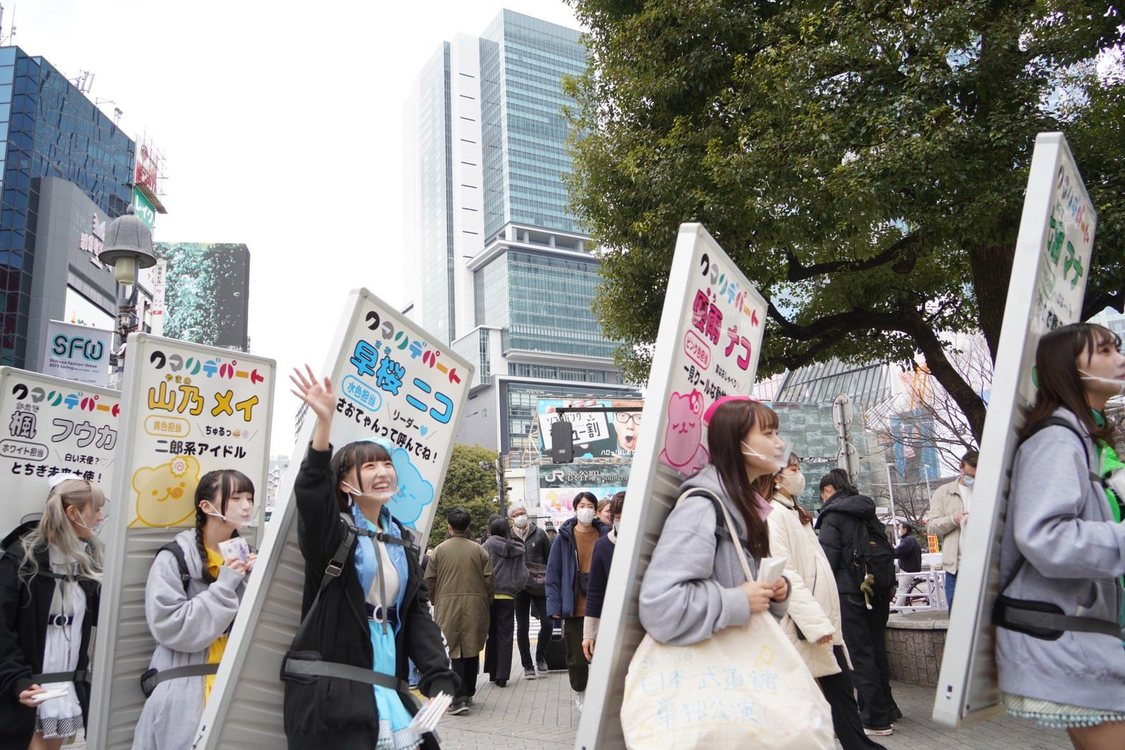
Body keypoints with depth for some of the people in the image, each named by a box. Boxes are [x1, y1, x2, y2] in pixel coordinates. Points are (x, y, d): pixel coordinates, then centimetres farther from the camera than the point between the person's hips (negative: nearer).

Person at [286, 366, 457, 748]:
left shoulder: (401, 538, 12)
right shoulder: (331, 532, -3)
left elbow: (418, 612, 8)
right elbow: (309, 491, -25)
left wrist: (438, 678, -5)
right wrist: (324, 420, -39)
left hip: (388, 690, 5)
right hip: (330, 693, -5)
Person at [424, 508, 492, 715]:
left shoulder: (440, 550, -2)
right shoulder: (479, 550, 1)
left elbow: (429, 580, 0)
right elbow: (489, 579, 1)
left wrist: (435, 600, 15)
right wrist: (487, 602, 14)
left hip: (447, 606, -1)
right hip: (475, 606, 2)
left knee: (453, 651, 1)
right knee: (471, 650, 13)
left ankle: (459, 698, -9)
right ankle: (468, 693, 23)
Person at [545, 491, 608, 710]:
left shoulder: (605, 535, 3)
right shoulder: (564, 538, 1)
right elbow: (553, 573, 1)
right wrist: (555, 606, -6)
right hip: (574, 608, 0)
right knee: (576, 657, 7)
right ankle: (579, 693, 31)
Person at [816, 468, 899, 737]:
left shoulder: (832, 515, -9)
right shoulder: (867, 511, 13)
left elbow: (828, 559, -15)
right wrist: (886, 589, 22)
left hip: (850, 594, -7)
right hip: (879, 592, 7)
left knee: (860, 656, 0)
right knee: (877, 652, 17)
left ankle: (876, 719, 3)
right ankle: (886, 709, 27)